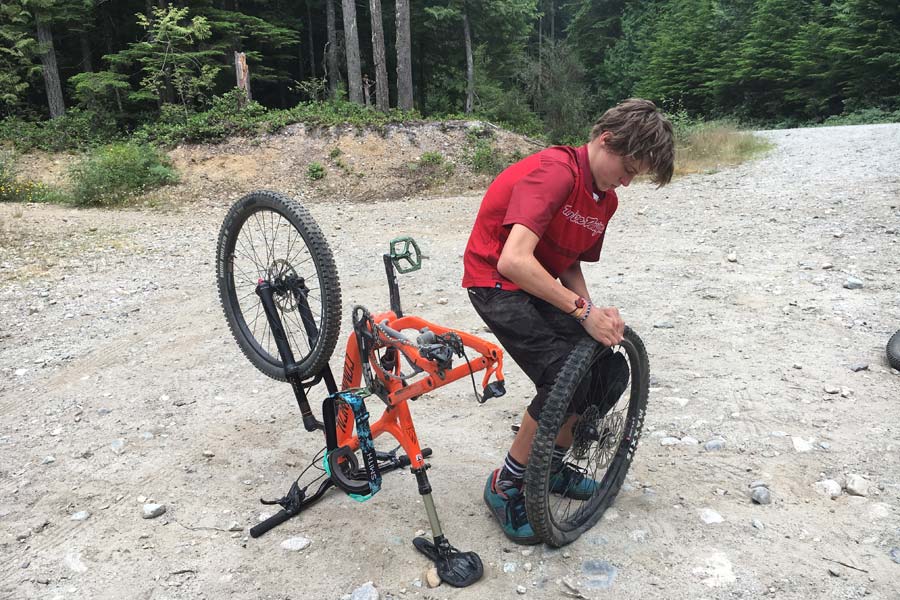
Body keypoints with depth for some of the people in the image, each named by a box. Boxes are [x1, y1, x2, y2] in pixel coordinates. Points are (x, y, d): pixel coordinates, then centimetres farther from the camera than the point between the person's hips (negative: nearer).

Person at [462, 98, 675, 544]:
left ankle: (552, 465, 22)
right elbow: (513, 260, -34)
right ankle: (505, 485, -1)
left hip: (543, 286, 9)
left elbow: (570, 265, 10)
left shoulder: (605, 199, 4)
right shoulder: (556, 171, -24)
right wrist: (582, 310, -29)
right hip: (497, 283, -8)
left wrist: (594, 312, -9)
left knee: (611, 371, 1)